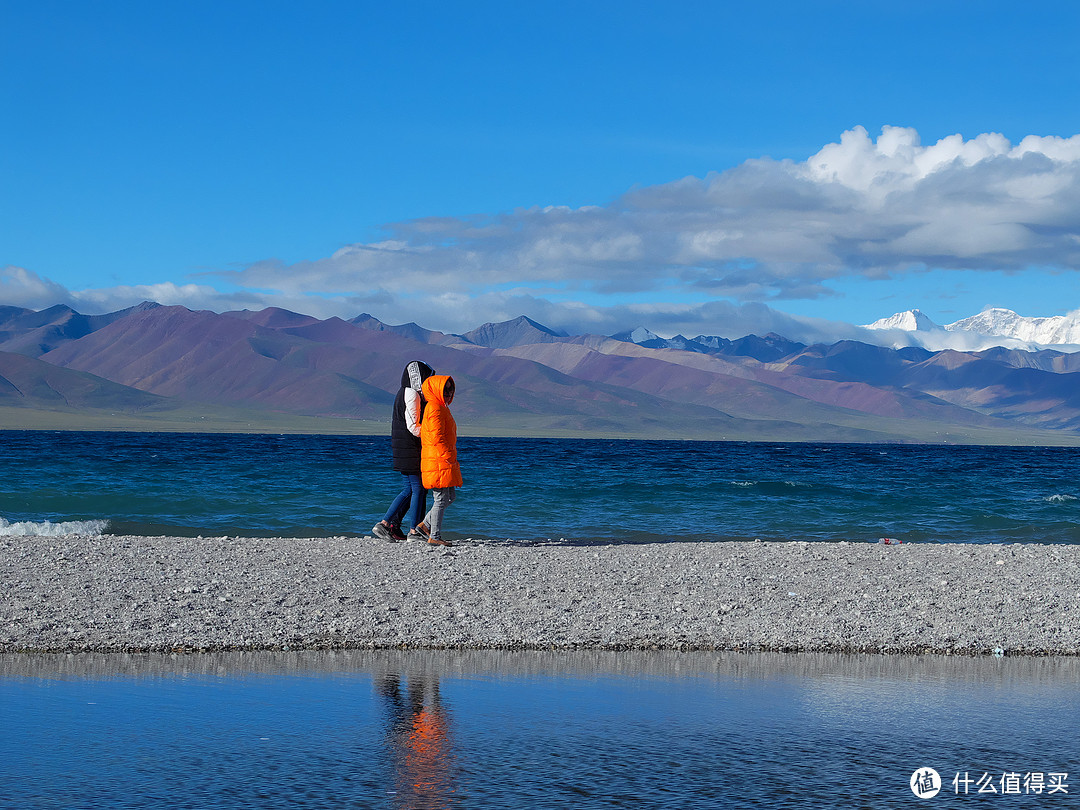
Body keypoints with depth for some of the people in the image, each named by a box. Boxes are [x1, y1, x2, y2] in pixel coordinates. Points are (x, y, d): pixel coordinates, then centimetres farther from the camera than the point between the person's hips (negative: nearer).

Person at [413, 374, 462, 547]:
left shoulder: (441, 408, 20)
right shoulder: (435, 408, -13)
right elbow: (437, 437, -19)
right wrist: (449, 456, -17)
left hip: (444, 461, 11)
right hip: (438, 461, -11)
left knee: (449, 498, 15)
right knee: (441, 499, -5)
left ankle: (423, 526, 19)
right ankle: (435, 537, 2)